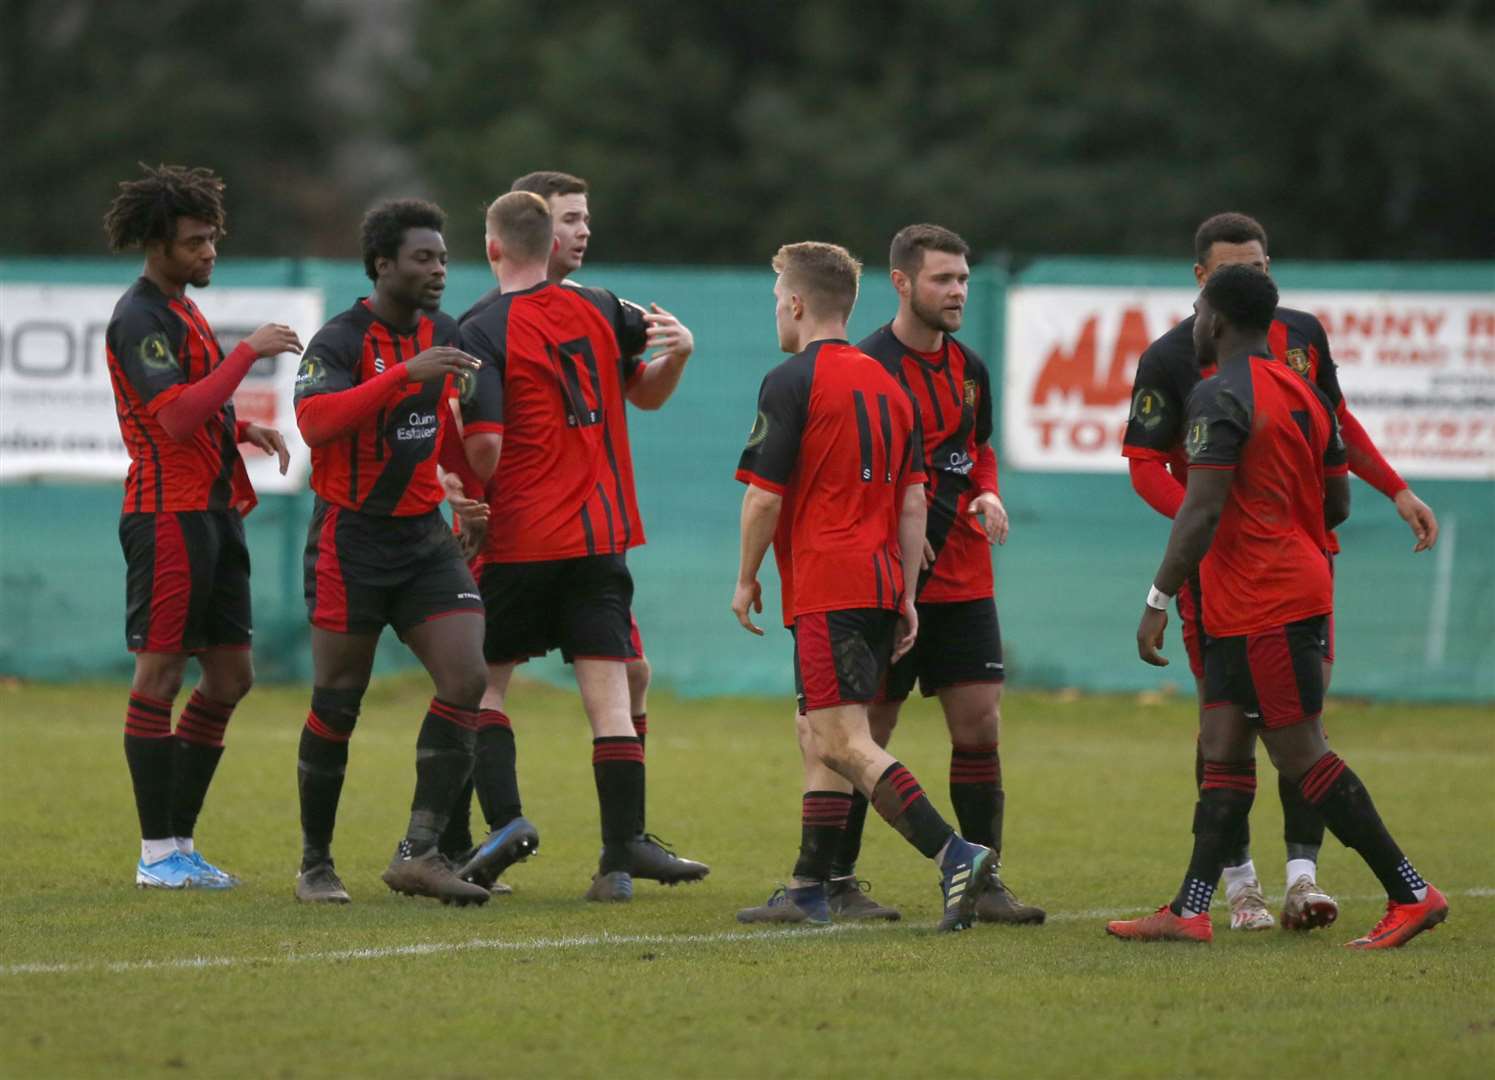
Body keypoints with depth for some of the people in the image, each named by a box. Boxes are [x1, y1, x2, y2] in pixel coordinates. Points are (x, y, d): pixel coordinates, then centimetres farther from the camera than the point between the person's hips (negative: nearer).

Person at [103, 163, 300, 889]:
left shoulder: (183, 311, 18)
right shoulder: (139, 318, -12)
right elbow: (175, 416, -23)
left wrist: (243, 430, 11)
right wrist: (248, 352, -21)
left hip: (213, 512, 10)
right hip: (169, 515, -10)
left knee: (230, 677, 9)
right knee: (160, 677, -6)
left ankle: (179, 840, 14)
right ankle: (157, 854, -3)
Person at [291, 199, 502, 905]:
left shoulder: (446, 338, 9)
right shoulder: (340, 341, -10)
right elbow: (314, 419, -30)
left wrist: (482, 435, 6)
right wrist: (406, 373, -35)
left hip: (425, 535, 5)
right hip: (351, 537, -5)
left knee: (468, 677, -12)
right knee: (337, 703, 0)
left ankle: (419, 853, -11)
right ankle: (315, 866, 14)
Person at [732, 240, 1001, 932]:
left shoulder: (792, 383, -8)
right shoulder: (885, 383, 15)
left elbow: (765, 495, -11)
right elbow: (913, 497, 13)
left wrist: (746, 579, 1)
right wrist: (906, 594, 14)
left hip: (825, 587, -9)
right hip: (879, 582, 9)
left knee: (843, 741, -13)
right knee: (819, 736, 15)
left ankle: (955, 856, -25)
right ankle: (808, 890, 16)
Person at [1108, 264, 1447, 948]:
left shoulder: (1219, 397, -14)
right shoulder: (1303, 393, 13)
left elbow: (1202, 512, -21)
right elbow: (1337, 503, 18)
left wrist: (1159, 600, -19)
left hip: (1262, 607, -9)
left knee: (1301, 754, -6)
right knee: (1222, 749, 7)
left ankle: (1411, 894, -5)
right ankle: (1190, 911, 4)